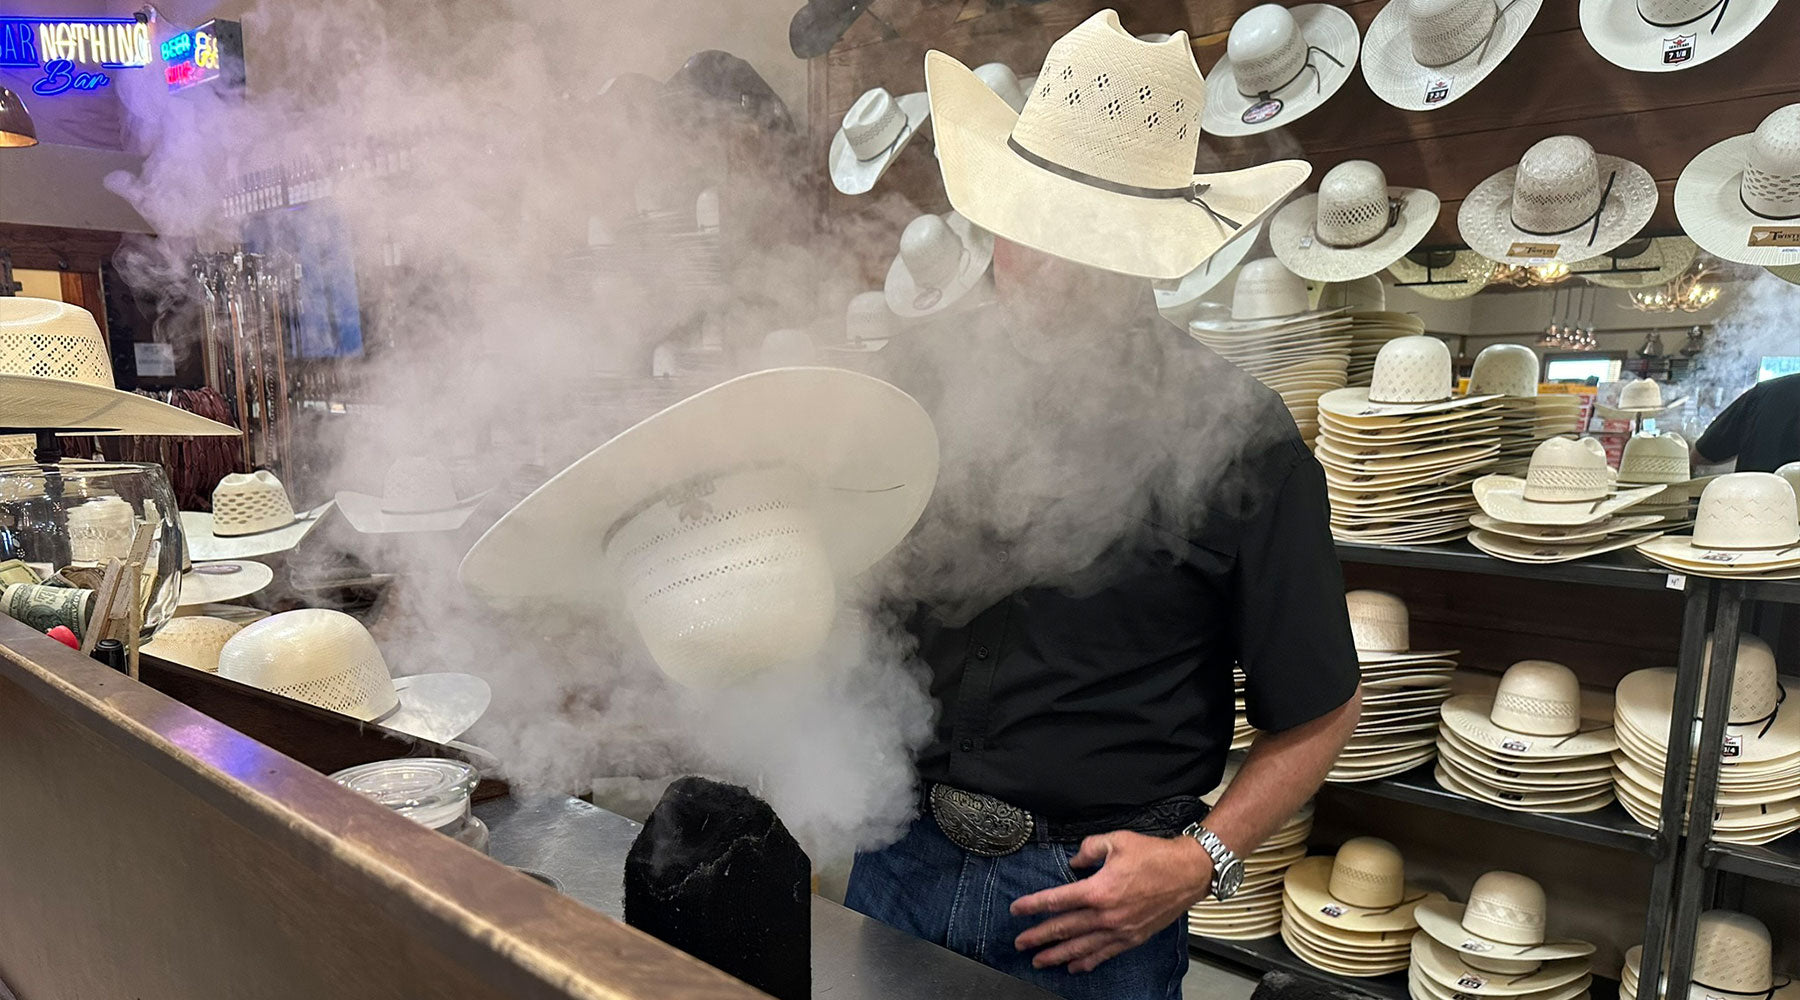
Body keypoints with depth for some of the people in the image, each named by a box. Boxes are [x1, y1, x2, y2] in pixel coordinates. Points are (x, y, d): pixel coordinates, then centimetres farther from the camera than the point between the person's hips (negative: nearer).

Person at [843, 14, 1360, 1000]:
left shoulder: (1239, 439, -11)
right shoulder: (911, 383, -3)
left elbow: (1319, 709, -3)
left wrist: (1203, 859, -13)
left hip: (1093, 897, -3)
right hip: (901, 861, 3)